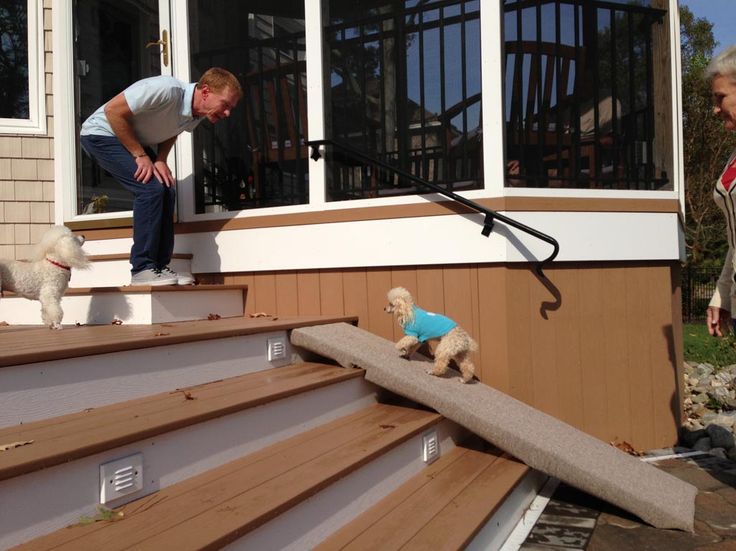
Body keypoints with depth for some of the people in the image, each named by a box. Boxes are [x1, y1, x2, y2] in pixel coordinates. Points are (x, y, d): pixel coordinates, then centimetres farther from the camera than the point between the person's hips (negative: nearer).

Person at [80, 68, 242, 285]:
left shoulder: (197, 115, -8)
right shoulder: (166, 89, -33)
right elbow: (113, 110, -27)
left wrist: (160, 160, -9)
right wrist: (140, 155, -23)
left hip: (136, 142, 8)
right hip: (102, 134, -8)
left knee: (167, 190, -3)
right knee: (151, 187, -21)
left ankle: (159, 267, 3)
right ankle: (142, 269, -16)